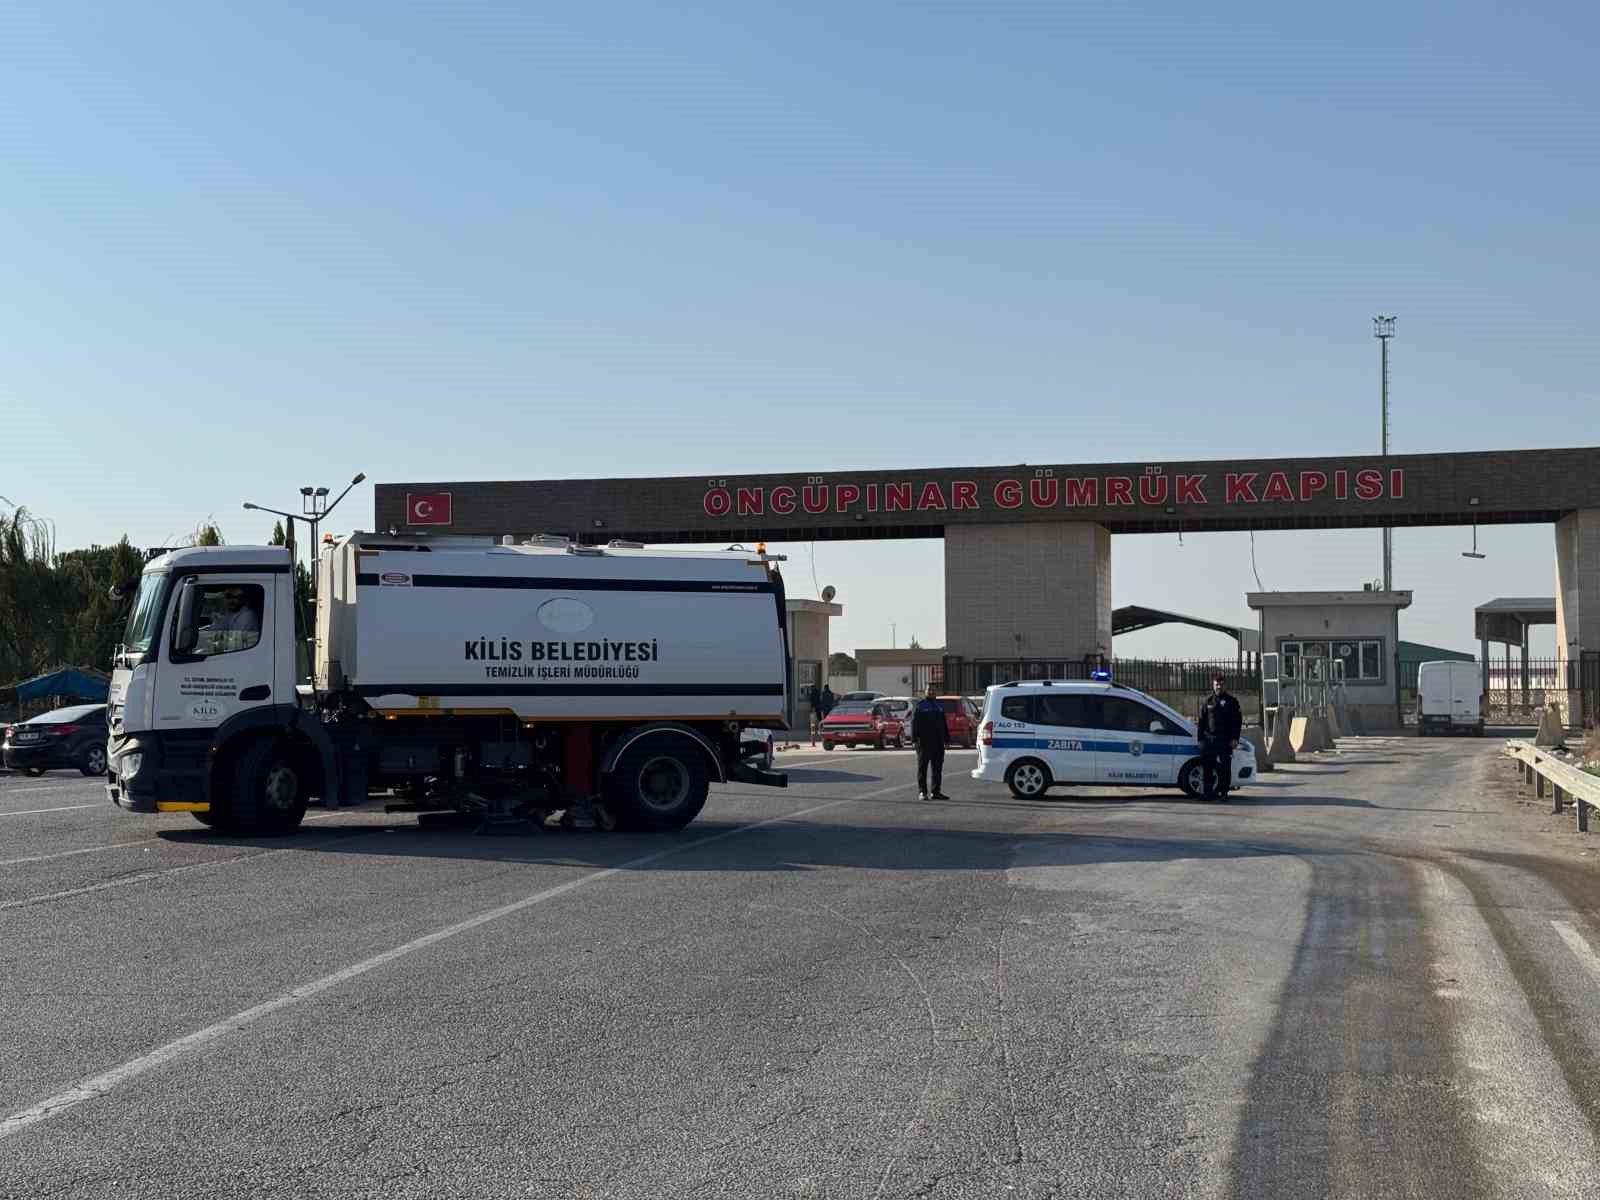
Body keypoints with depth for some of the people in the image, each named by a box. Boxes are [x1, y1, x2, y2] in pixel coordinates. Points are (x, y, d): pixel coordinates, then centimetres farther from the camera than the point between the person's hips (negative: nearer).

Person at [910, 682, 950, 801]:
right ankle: (922, 792, 0)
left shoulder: (939, 705, 17)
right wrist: (915, 738, -16)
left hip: (938, 742, 6)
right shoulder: (920, 705, -1)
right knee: (922, 767, -2)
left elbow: (944, 724, 21)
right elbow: (914, 723, -7)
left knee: (938, 767, 6)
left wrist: (947, 739, 15)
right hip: (924, 741, -6)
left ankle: (936, 792, 11)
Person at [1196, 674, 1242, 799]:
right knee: (1208, 766, -2)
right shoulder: (1208, 701, 12)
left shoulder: (1231, 701, 5)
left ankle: (1223, 792, 6)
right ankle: (1208, 792, 1)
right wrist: (1201, 739, 5)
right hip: (1209, 739, 2)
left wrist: (1235, 739, -8)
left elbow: (1238, 721, 2)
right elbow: (1202, 721, 13)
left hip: (1225, 740, -2)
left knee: (1225, 767, -1)